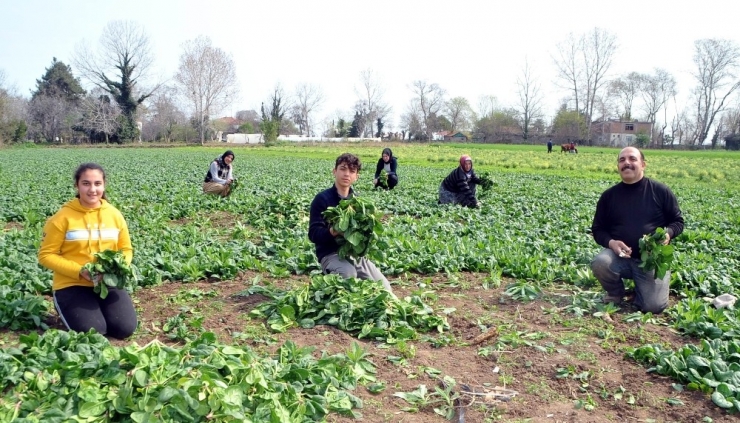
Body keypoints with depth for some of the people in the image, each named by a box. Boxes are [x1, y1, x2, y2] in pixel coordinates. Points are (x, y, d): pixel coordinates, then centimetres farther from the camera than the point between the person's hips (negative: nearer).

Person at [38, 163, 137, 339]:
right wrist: (79, 271, -20)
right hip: (72, 284, -2)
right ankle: (65, 307, 14)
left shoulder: (115, 215, 0)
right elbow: (46, 255, -7)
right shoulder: (63, 217, -11)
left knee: (125, 328, -16)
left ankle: (99, 309, 17)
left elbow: (126, 249, 10)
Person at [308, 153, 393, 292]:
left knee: (385, 288, -10)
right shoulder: (322, 199, -6)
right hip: (331, 254, -5)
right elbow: (314, 233, -11)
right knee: (349, 274, -37)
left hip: (356, 253, 5)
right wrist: (332, 232, -31)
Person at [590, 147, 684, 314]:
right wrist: (610, 242, -16)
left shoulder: (660, 191, -2)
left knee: (654, 307, -16)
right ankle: (616, 293, 2)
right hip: (619, 256, 1)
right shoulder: (609, 195, 1)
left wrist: (668, 234, -19)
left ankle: (640, 286, 23)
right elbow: (598, 229, 7)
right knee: (599, 263, -33)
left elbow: (678, 221, 5)